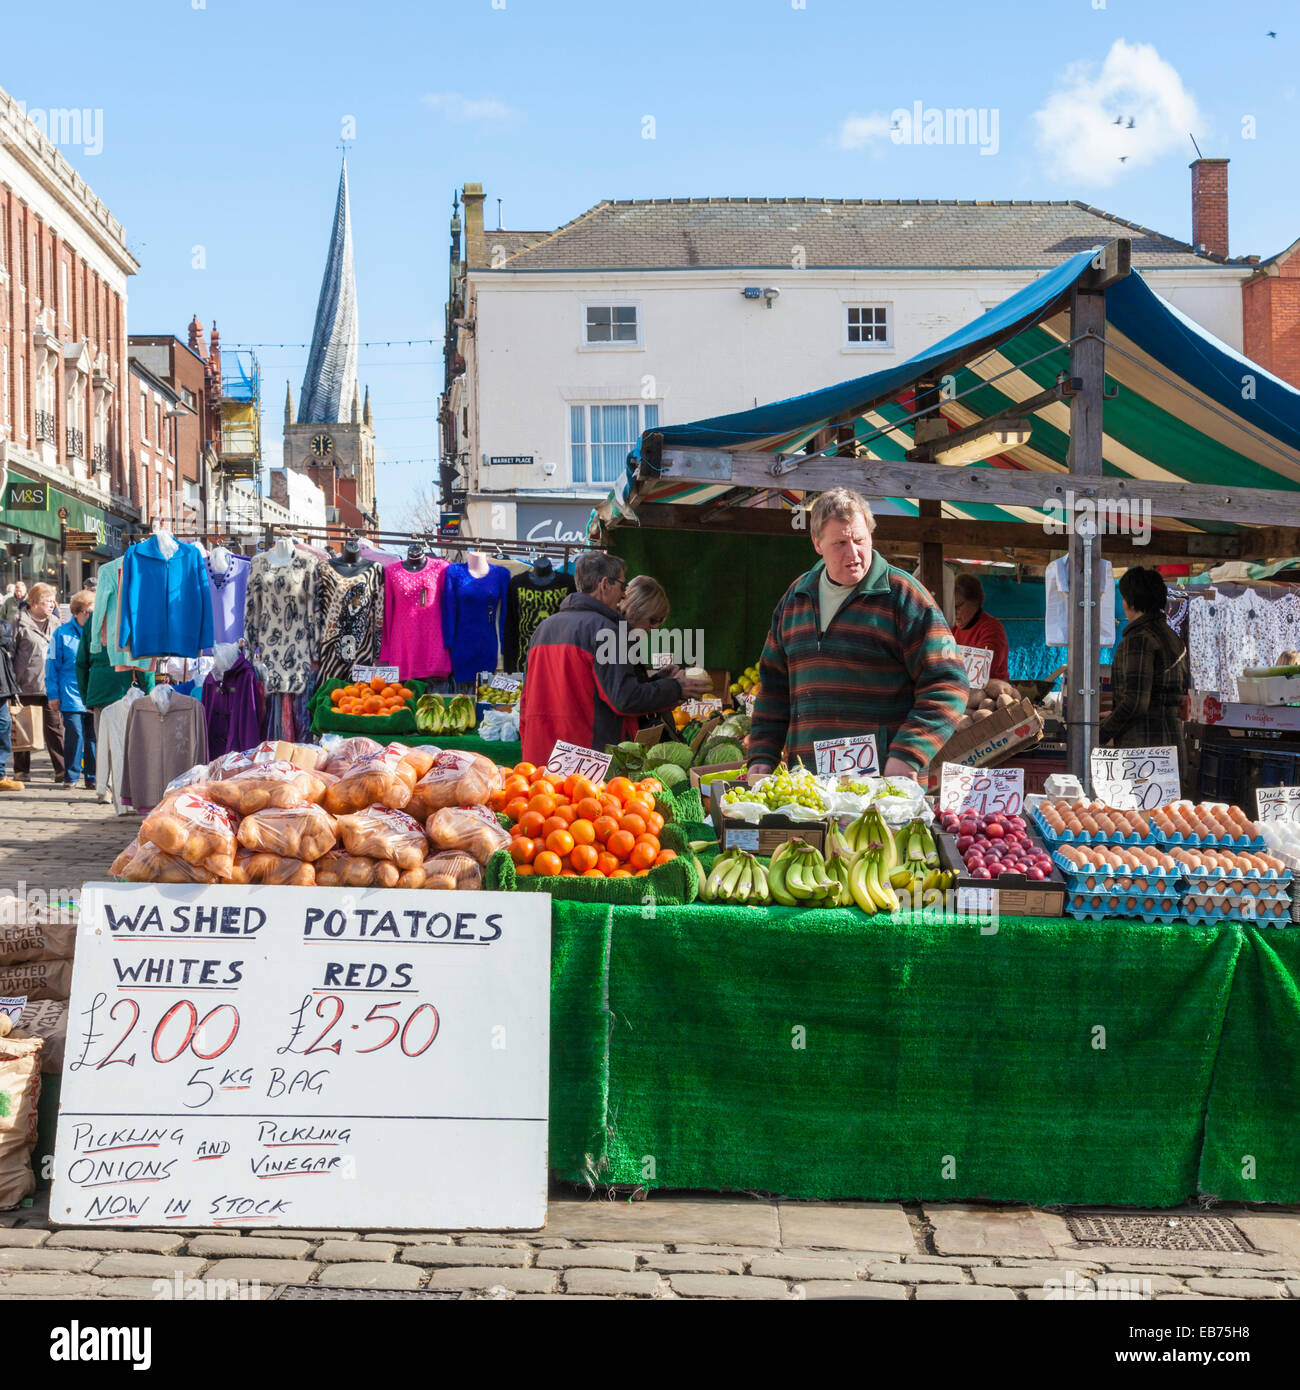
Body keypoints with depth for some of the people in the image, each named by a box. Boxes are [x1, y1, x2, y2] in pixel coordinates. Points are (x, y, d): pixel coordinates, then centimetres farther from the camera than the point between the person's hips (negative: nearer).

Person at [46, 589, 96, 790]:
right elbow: (52, 664, 4)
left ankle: (92, 777, 11)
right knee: (75, 735, -5)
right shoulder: (62, 634, 2)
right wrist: (53, 694, -1)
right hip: (72, 695, -2)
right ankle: (71, 776, 9)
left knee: (94, 736, 2)